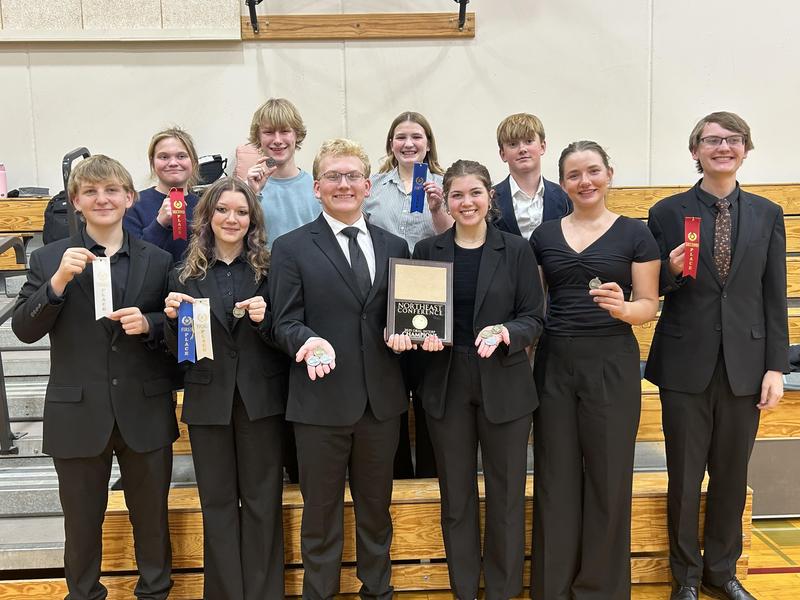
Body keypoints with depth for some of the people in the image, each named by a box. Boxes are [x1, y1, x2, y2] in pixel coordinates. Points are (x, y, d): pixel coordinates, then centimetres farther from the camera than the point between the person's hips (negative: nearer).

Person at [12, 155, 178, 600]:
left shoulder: (158, 261, 3)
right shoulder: (49, 260, 0)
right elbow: (24, 330, -7)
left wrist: (149, 324, -14)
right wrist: (58, 281, -21)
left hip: (145, 412, 1)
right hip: (79, 414, -1)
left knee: (152, 517, 15)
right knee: (82, 523, 14)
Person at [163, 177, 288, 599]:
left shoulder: (270, 268, 1)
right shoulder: (186, 275, 4)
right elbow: (176, 350, 7)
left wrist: (265, 319, -17)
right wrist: (173, 318, -12)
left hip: (261, 398, -1)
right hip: (208, 401, 1)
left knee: (262, 501, 7)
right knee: (217, 502, 9)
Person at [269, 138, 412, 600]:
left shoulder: (394, 246, 9)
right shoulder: (292, 248, -1)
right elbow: (285, 322, -5)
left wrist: (409, 332, -12)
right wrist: (310, 340, -26)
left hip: (382, 400, 3)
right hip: (322, 398, -3)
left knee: (377, 508, 18)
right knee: (321, 511, 10)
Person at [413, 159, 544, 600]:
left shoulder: (516, 250, 0)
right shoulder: (427, 250, 4)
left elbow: (533, 320, -1)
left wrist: (505, 332, -21)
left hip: (504, 384, -1)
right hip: (446, 384, 1)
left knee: (506, 495, 7)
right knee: (456, 495, 10)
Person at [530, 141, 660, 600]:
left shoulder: (635, 234, 0)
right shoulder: (544, 235, 8)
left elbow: (649, 305, -1)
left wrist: (622, 308, -21)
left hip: (611, 365, -2)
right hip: (554, 363, 2)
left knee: (607, 477, 4)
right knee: (555, 479, 7)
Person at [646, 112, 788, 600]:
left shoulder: (767, 215, 5)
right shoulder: (668, 212, -1)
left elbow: (775, 297, 4)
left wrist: (776, 367, -1)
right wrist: (671, 271, -20)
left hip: (743, 365, 2)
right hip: (686, 363, -2)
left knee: (732, 475, 12)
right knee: (685, 477, 8)